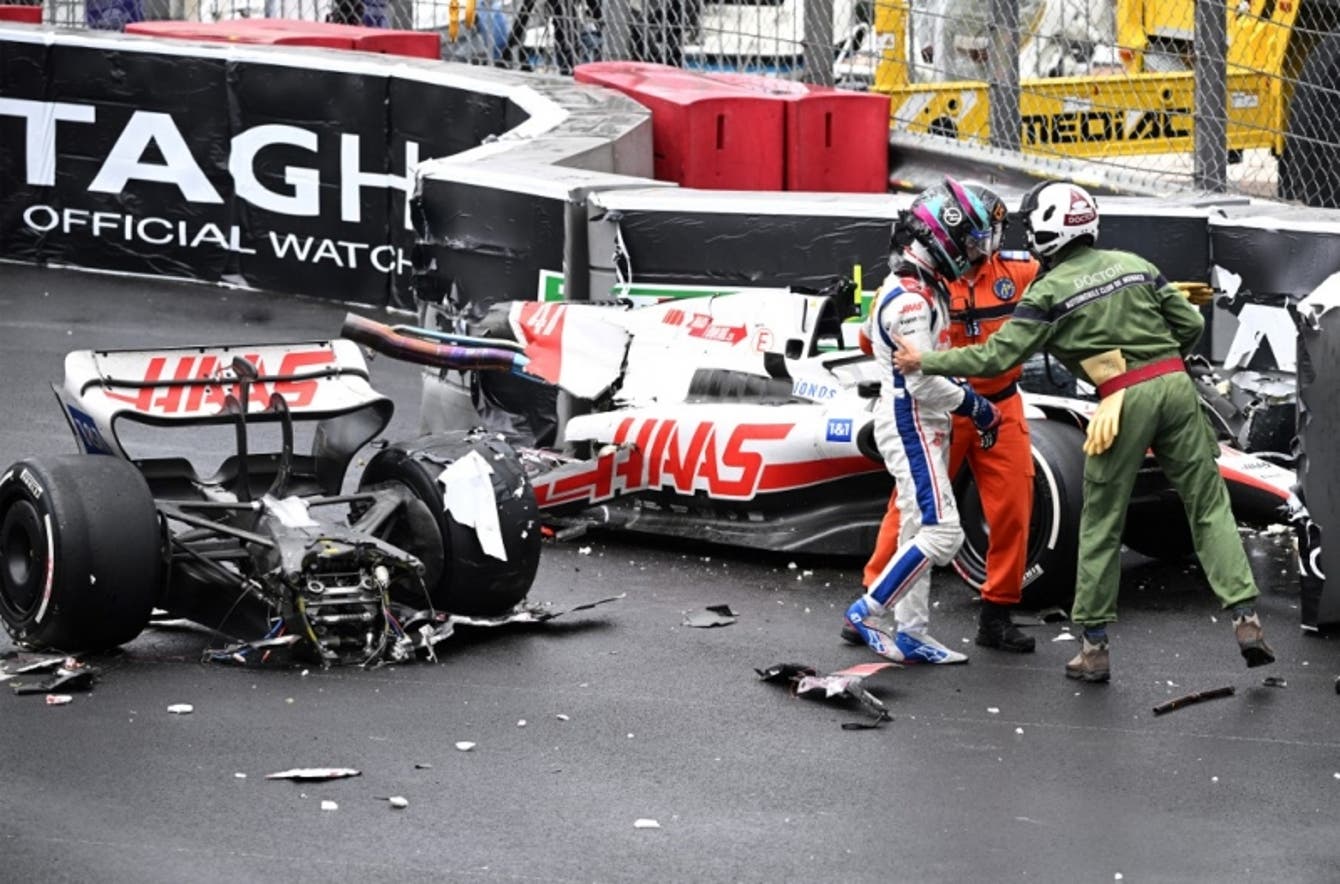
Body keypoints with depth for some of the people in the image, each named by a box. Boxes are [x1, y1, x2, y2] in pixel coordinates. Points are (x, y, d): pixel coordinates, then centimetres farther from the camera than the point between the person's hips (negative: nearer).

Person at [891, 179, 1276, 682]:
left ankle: (1094, 646, 11)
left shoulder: (1049, 291, -1)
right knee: (1209, 504, 7)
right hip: (1175, 383, 4)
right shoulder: (1133, 264, 13)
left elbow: (998, 356, -4)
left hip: (1124, 399, -4)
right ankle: (1245, 618, -4)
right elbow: (1191, 324, 12)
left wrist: (926, 362, 5)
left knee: (1101, 524, 8)